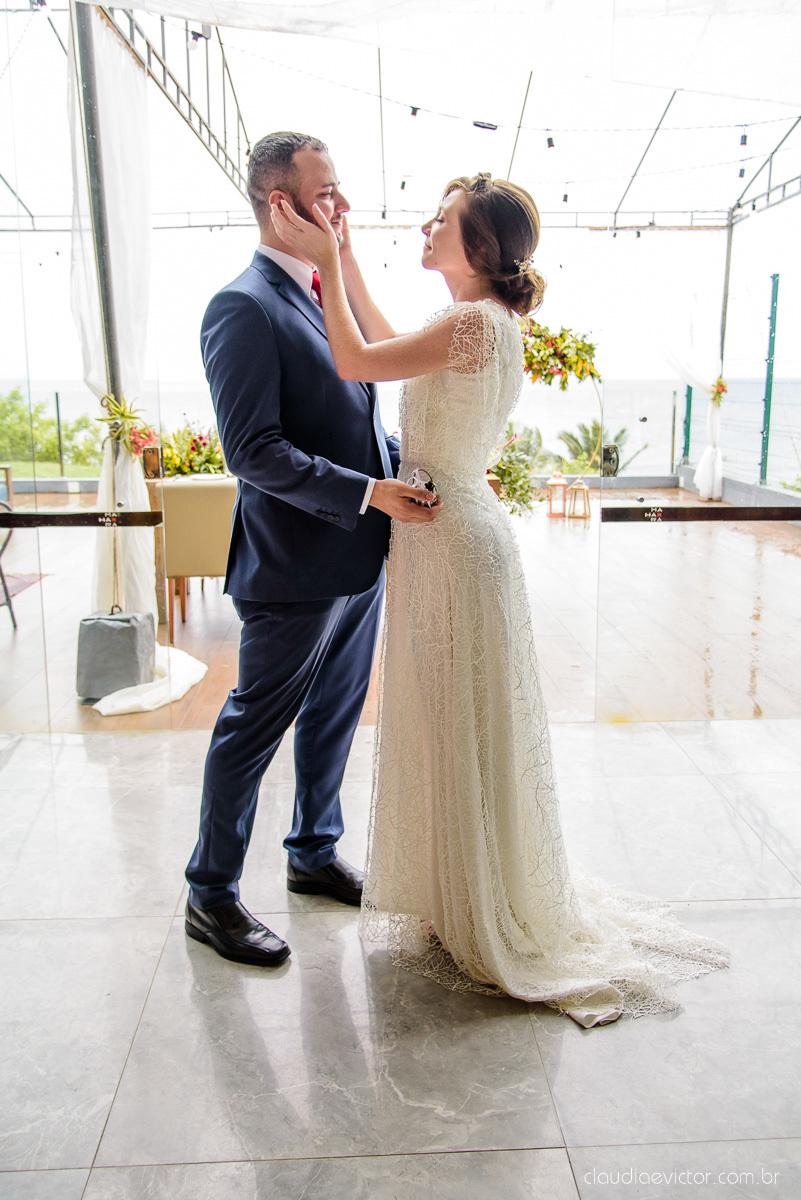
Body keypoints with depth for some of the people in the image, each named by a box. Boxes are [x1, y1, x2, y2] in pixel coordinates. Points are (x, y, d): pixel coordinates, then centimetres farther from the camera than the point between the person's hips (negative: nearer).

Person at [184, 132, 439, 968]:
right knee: (253, 729, 5)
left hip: (359, 559, 9)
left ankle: (314, 852, 41)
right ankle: (211, 895, 24)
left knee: (335, 718, 20)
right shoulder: (244, 307, -16)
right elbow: (253, 450, -22)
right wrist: (365, 492, -22)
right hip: (296, 568, -8)